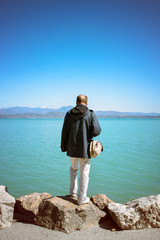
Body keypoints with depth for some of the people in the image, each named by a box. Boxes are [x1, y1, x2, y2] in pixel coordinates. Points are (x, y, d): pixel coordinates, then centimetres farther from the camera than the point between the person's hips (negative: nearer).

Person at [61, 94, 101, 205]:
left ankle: (73, 191, 35)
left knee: (73, 169, 26)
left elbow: (64, 132, 1)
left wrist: (64, 147, 8)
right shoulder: (91, 114, -8)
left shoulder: (69, 114, 1)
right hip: (85, 149, -3)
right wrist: (90, 134, 7)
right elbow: (96, 131, -15)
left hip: (72, 148, 3)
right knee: (84, 174, 8)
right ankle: (82, 198, 15)